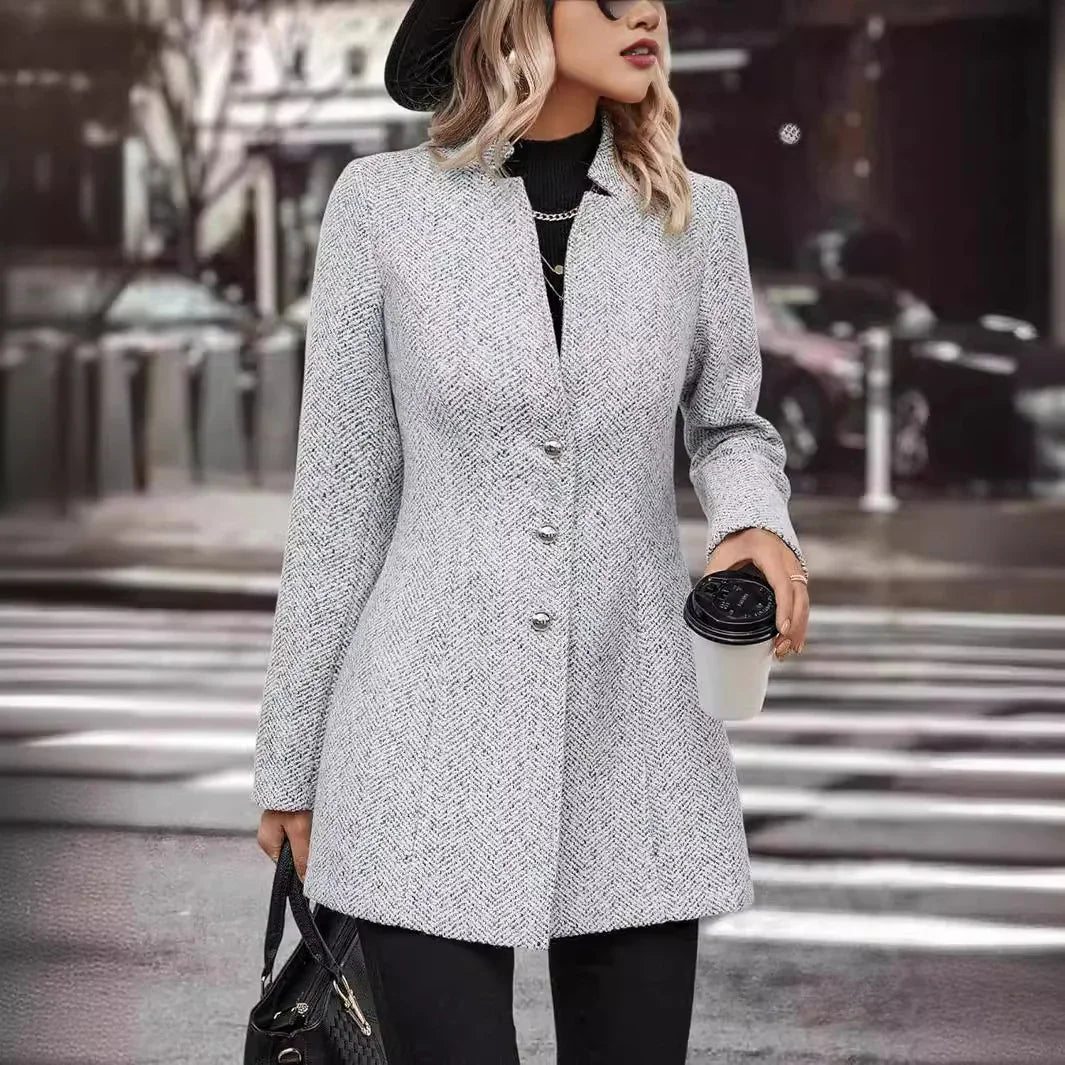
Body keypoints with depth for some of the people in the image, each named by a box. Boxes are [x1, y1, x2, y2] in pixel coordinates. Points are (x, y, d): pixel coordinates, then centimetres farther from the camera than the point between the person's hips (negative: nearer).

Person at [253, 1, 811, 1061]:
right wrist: (292, 761, 4)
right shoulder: (383, 203, -2)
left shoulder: (696, 214, 3)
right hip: (433, 740, -2)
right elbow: (343, 492, 2)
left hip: (635, 738, 2)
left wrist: (759, 527, -6)